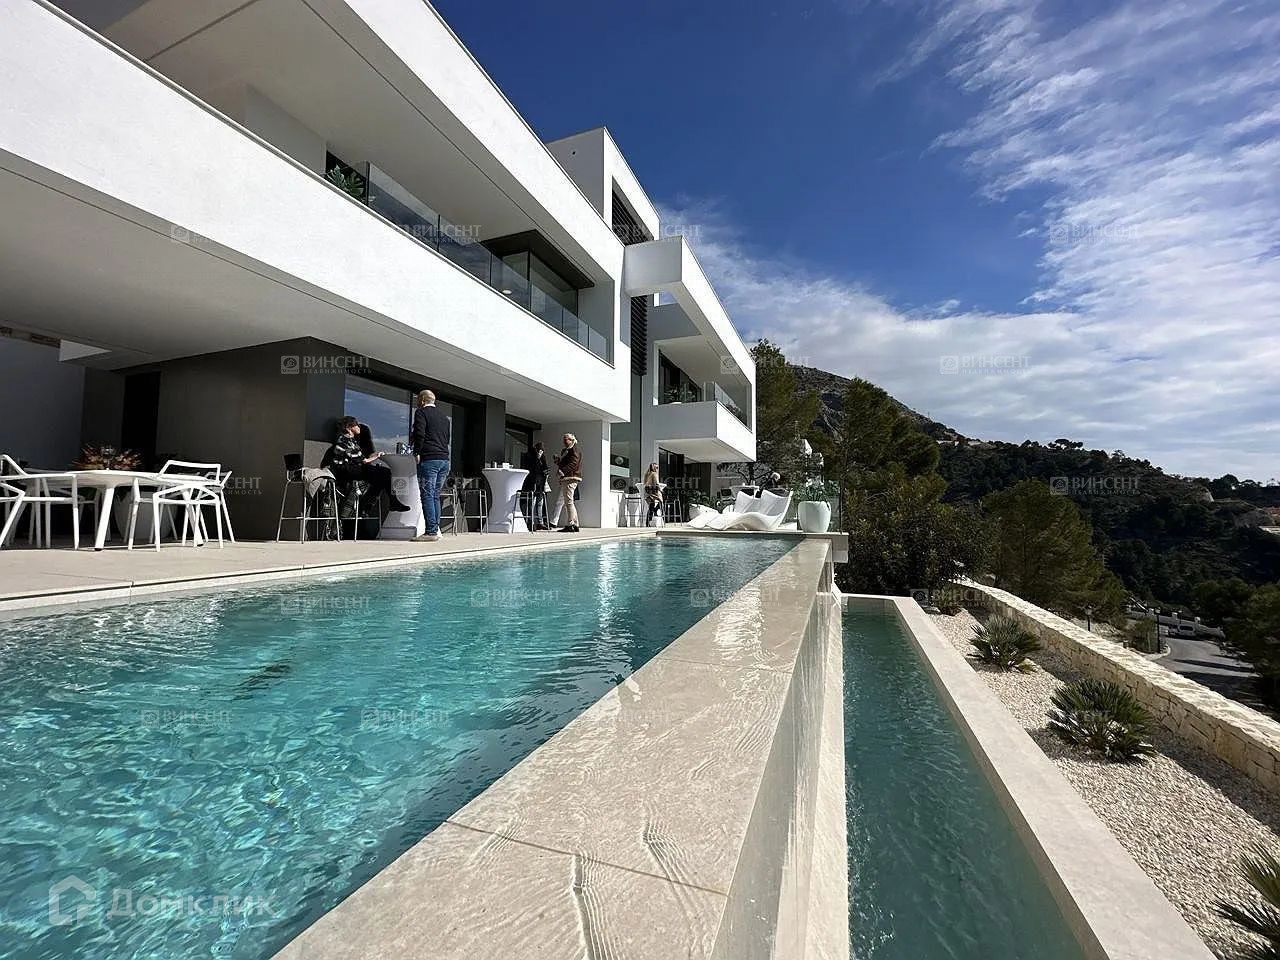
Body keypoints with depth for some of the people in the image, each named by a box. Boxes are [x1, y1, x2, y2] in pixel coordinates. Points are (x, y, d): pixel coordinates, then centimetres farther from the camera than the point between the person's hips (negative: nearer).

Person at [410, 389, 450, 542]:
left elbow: (419, 434, -12)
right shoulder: (444, 415, 21)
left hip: (429, 459, -7)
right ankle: (436, 528, 10)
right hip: (444, 459, 7)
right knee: (435, 496, 11)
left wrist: (416, 452, -4)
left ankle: (431, 532, -8)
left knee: (427, 496, -6)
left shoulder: (421, 412, 0)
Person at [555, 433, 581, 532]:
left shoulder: (574, 450, -5)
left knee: (568, 501, -11)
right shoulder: (565, 451, 24)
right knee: (569, 502, 11)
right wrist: (558, 461, 6)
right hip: (566, 479, 10)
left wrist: (562, 471, -28)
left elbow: (572, 464, -18)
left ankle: (570, 525, -10)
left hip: (571, 479, -10)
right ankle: (575, 525, 15)